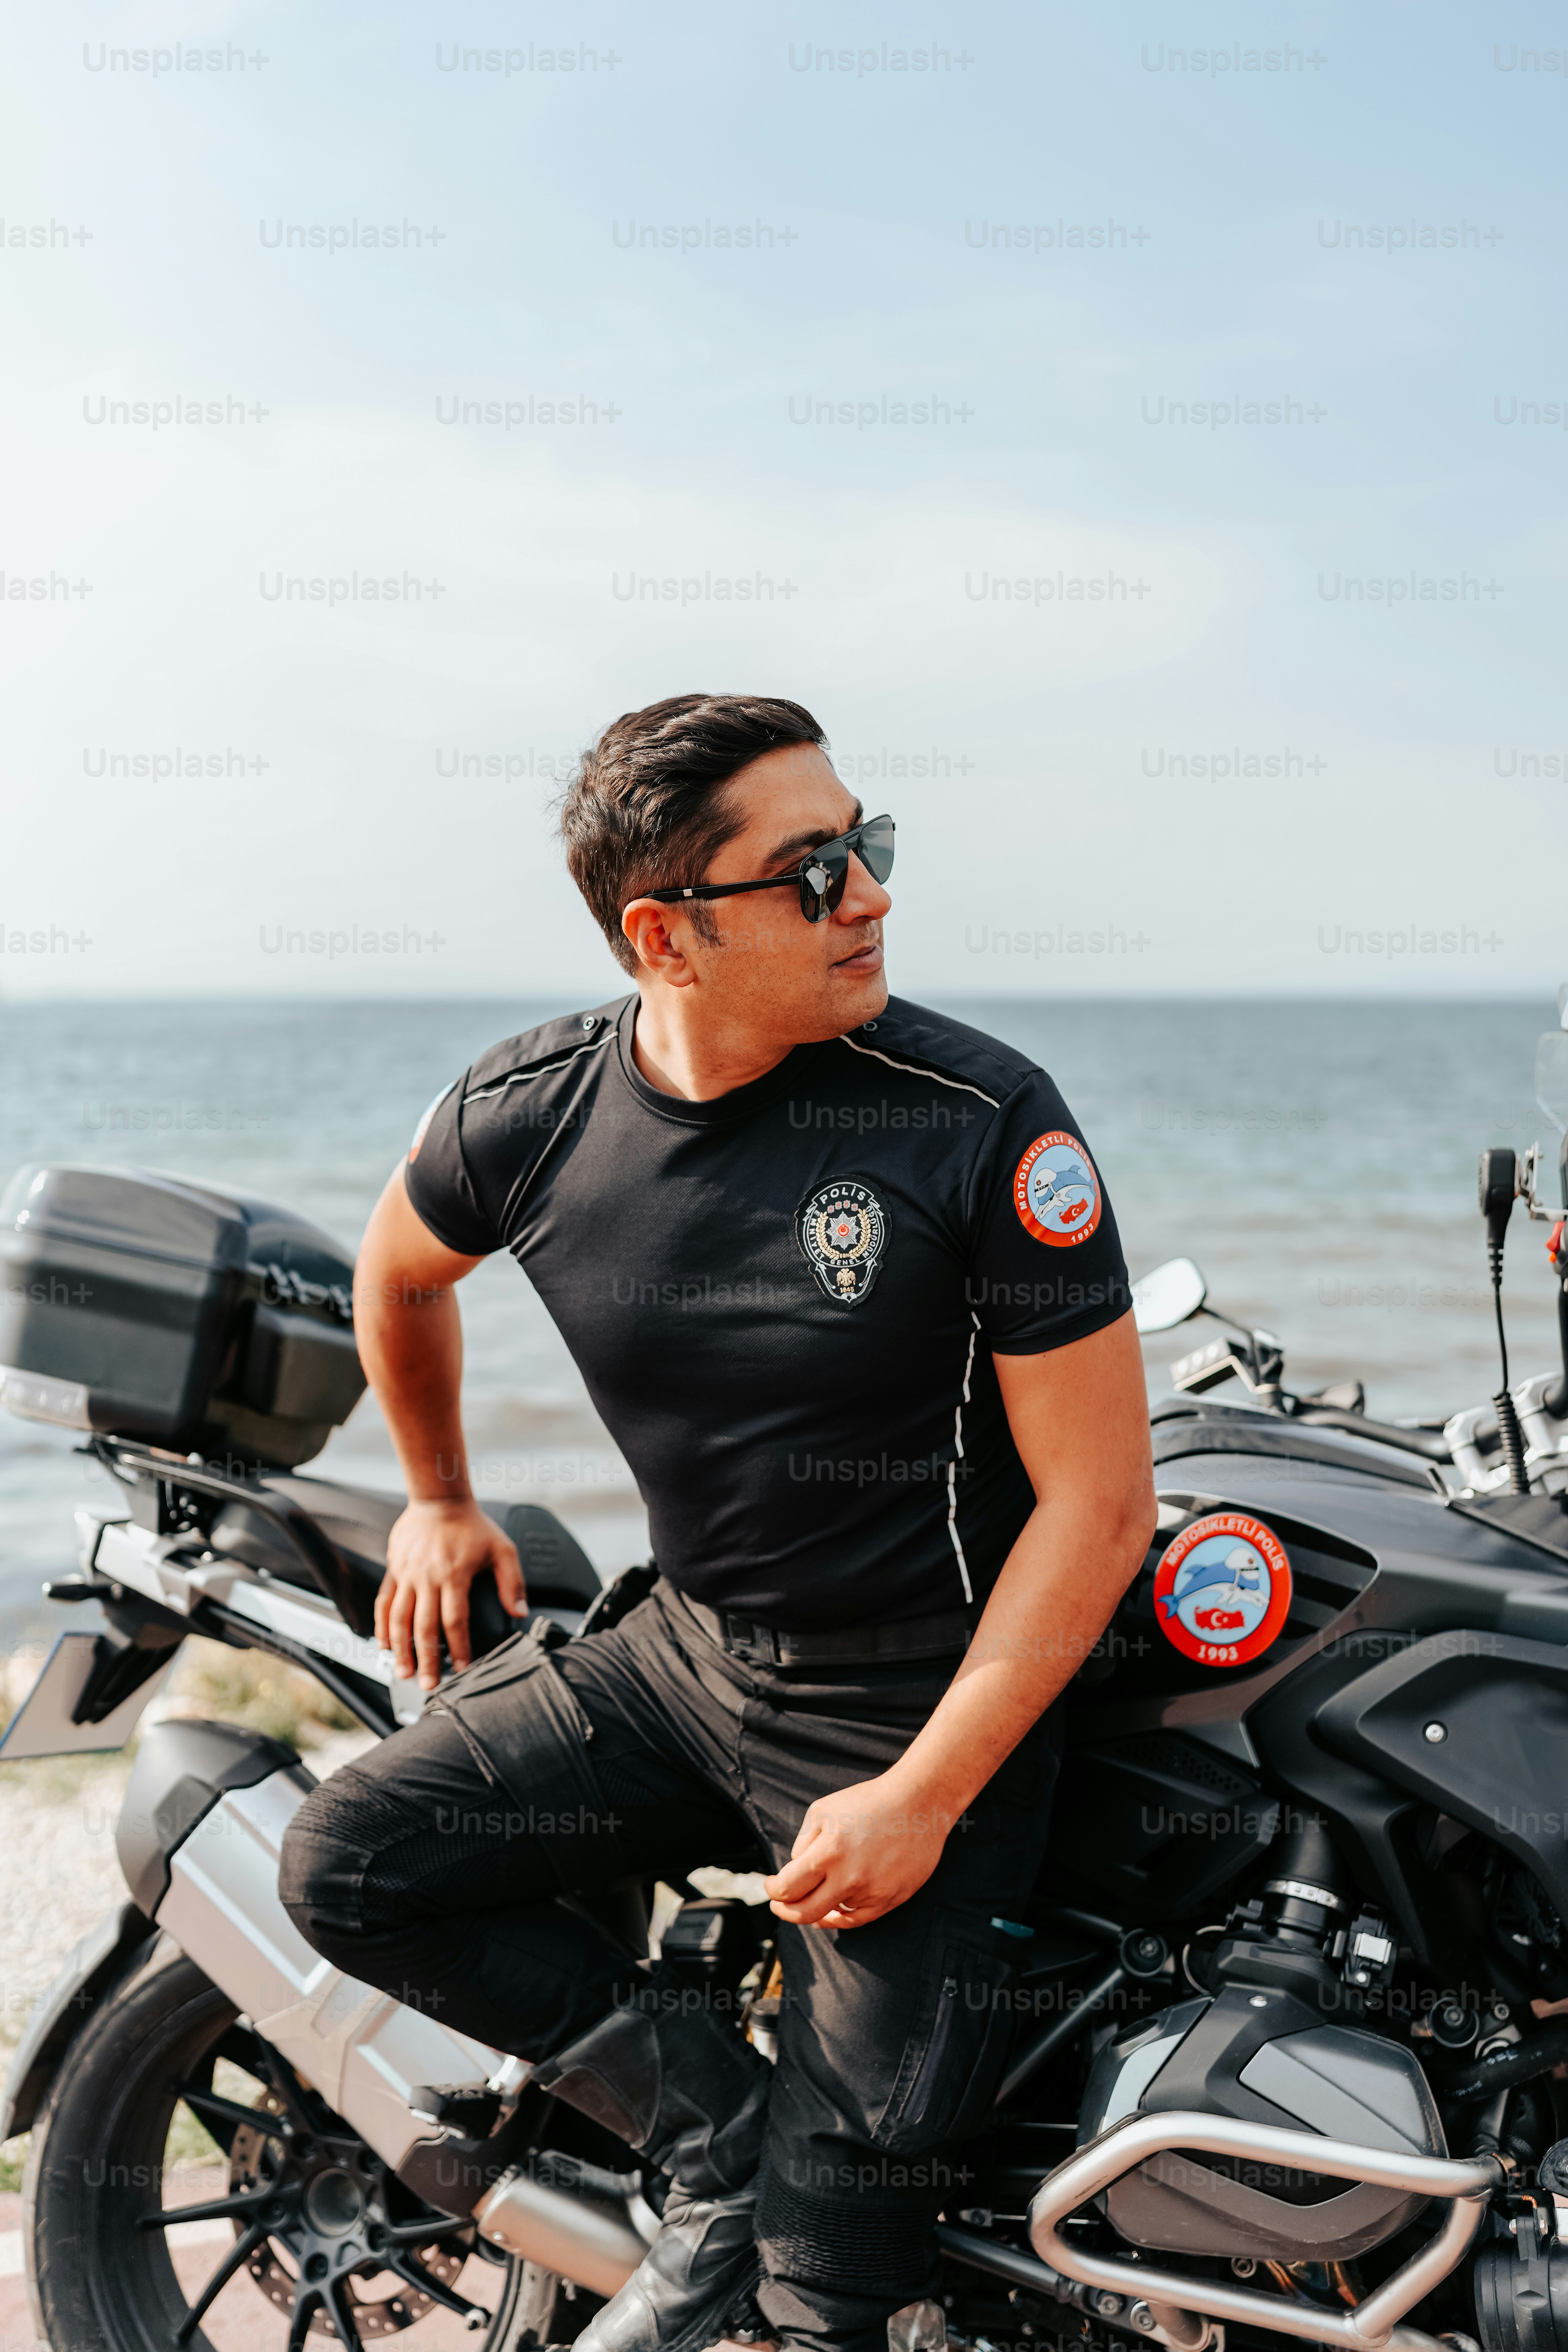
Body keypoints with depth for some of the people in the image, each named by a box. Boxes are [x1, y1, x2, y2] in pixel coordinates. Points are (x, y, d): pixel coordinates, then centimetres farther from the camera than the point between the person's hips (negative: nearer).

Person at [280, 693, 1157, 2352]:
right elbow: (398, 1265, 17)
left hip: (923, 1702, -4)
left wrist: (923, 1796, -18)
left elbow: (1099, 1496, -16)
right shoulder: (530, 1112, -8)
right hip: (682, 1653, 5)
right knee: (345, 1867, -7)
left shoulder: (986, 1123, -19)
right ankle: (725, 2135, -1)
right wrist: (437, 1499, 24)